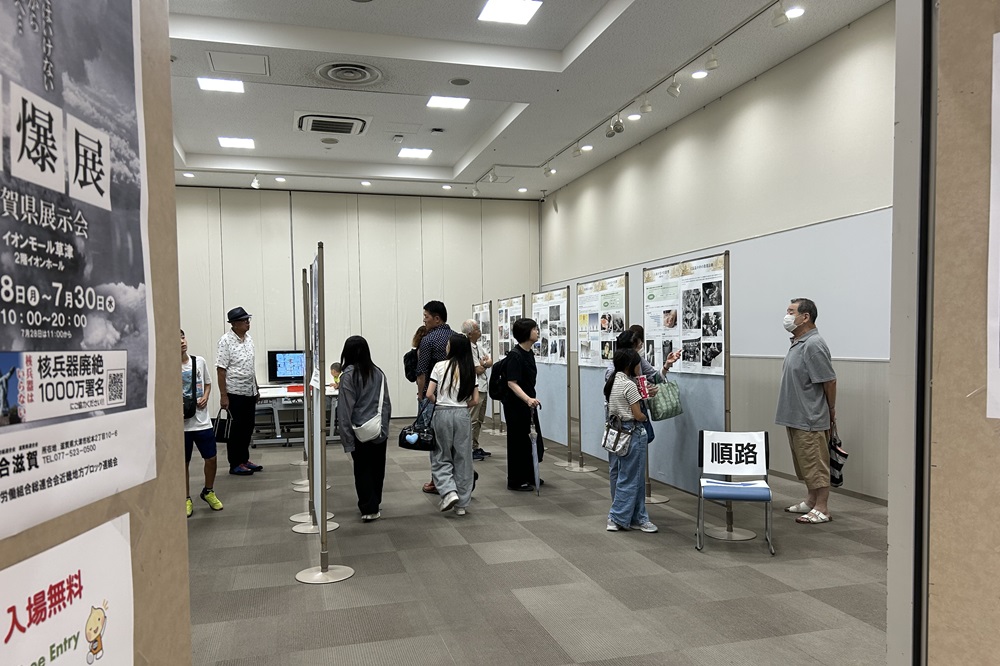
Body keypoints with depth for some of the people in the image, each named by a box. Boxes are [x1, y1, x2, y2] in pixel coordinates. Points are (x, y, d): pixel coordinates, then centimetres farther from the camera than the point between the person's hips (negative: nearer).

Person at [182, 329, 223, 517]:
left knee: (211, 459, 8)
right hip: (181, 423, -3)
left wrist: (205, 397, -1)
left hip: (202, 420, 3)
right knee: (183, 463, 8)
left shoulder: (200, 361, 3)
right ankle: (186, 499, 24)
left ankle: (208, 492, 31)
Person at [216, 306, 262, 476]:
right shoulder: (226, 341, -12)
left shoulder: (249, 339, 9)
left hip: (250, 392, 7)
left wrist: (256, 388, 17)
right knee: (238, 429, 1)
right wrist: (223, 396, -17)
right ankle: (235, 464, 12)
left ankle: (244, 459, 26)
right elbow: (221, 369, -14)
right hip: (235, 392, -7)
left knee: (248, 427, 13)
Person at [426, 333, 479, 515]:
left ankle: (449, 492, -9)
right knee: (463, 459, 9)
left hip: (442, 413, -2)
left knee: (441, 457, 11)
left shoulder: (440, 366, -6)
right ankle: (462, 503, 14)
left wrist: (439, 403, 9)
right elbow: (475, 400, 0)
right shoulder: (470, 370, 2)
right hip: (463, 415, 2)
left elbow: (429, 394, -9)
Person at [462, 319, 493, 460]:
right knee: (472, 420, -8)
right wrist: (485, 364, 3)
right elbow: (478, 370, -17)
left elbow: (491, 363, 7)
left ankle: (476, 447, 25)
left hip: (483, 387, 10)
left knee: (479, 420, 16)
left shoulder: (479, 346, 13)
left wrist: (483, 363, -13)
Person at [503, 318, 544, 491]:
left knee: (533, 440, 15)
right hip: (515, 405, -9)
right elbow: (511, 383, -25)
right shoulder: (515, 355, -19)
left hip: (528, 404, 9)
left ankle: (529, 476, 30)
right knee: (518, 441, 1)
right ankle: (516, 481, 13)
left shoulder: (529, 353, 8)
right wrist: (527, 399, -38)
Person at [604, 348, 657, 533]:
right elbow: (638, 415, -15)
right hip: (631, 433, -9)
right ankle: (617, 518, 5)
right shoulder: (629, 385, -16)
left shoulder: (610, 383, 8)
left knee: (618, 476, 11)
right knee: (630, 478, 1)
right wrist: (646, 417, 7)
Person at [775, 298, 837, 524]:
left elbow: (829, 380, -17)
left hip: (810, 419, -10)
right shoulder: (797, 343, 12)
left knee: (815, 464, -1)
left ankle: (822, 509, 7)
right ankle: (811, 501, 30)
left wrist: (831, 410, -6)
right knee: (804, 463, 18)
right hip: (795, 418, 10)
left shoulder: (813, 345, -19)